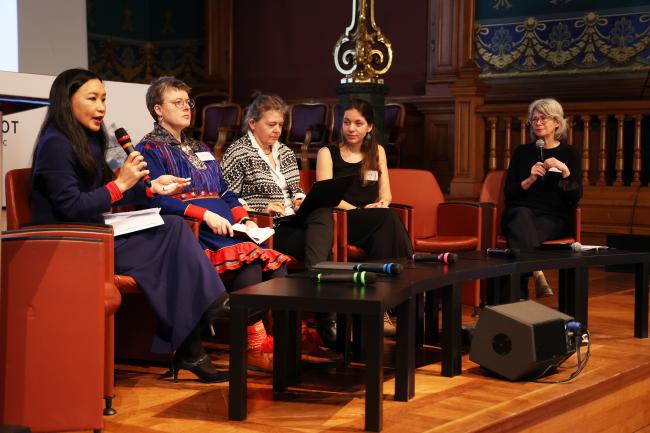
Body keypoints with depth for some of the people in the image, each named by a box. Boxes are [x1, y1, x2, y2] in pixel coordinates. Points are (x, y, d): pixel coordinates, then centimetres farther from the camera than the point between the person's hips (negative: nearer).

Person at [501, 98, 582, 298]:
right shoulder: (522, 152, 14)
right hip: (519, 212, 1)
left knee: (522, 233, -34)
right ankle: (537, 272, -51)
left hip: (553, 218, -1)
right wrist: (530, 180, -9)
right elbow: (509, 193, 8)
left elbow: (576, 196, 0)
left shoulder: (569, 153, 10)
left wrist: (565, 171, -15)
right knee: (522, 215, -37)